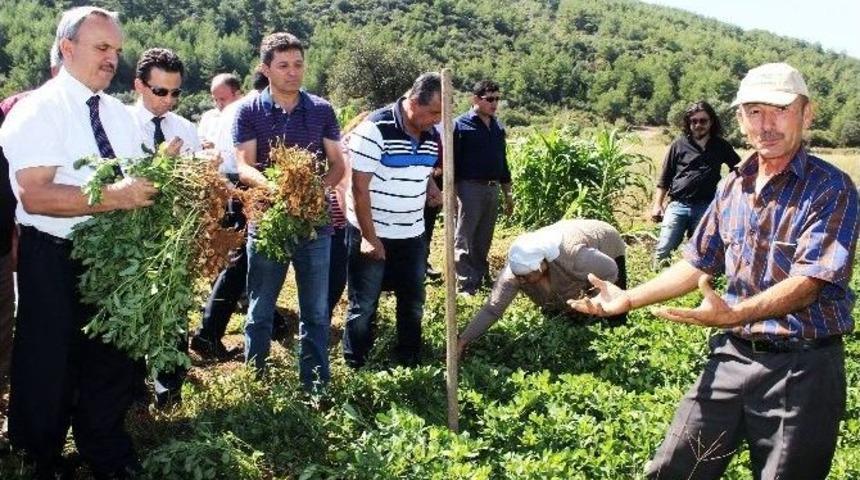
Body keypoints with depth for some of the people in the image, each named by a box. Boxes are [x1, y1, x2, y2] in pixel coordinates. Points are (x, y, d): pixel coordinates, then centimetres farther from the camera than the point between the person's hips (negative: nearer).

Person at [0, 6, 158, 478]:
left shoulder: (119, 113, 8)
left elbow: (136, 180, 6)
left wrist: (153, 189, -17)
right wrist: (112, 196, -33)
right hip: (54, 260, -6)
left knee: (111, 359, 17)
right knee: (51, 366, 10)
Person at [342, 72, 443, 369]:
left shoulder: (431, 135, 1)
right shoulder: (375, 130, -20)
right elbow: (359, 187, -19)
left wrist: (430, 186, -4)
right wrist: (369, 237, -19)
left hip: (412, 234, 7)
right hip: (371, 235, -7)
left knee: (413, 302, 17)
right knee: (364, 305, 6)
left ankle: (409, 361, 33)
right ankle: (355, 367, 20)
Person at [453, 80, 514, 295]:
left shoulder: (498, 127, 14)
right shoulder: (460, 125, -5)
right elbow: (451, 161, -8)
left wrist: (508, 193, 20)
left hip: (492, 188, 6)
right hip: (470, 188, -6)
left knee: (484, 238, 12)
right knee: (464, 238, -2)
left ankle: (481, 276, 23)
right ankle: (466, 284, 0)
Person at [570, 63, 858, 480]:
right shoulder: (732, 186, 8)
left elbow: (808, 282, -21)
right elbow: (698, 264, 15)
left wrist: (734, 314, -36)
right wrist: (629, 299, 7)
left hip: (801, 367, -5)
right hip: (733, 355, 5)